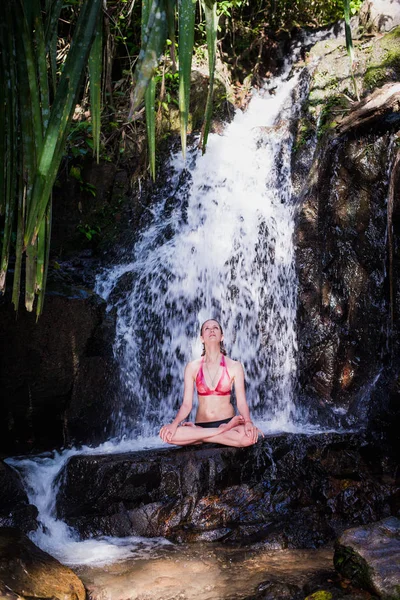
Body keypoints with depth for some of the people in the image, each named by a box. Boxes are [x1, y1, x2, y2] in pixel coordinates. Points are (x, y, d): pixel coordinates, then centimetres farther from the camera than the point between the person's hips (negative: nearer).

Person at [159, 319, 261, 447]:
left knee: (249, 437, -37)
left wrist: (248, 422, -23)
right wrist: (175, 423, -18)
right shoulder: (192, 367, 5)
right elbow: (186, 404, 2)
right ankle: (223, 431, -19)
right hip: (201, 424, 1)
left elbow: (241, 402, -2)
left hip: (227, 421, -1)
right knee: (167, 434, -30)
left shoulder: (234, 366, 3)